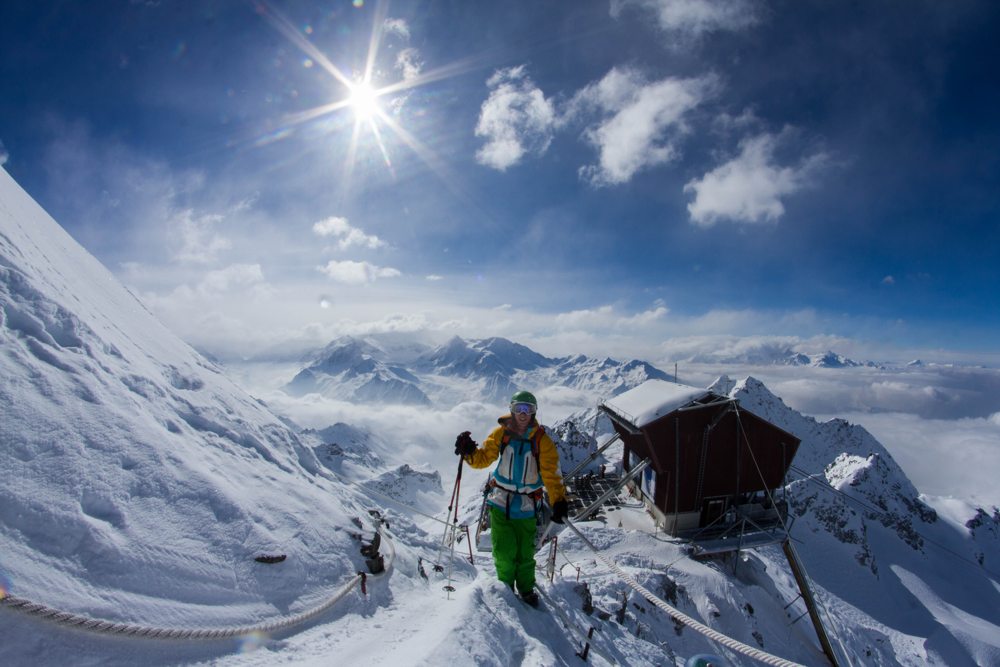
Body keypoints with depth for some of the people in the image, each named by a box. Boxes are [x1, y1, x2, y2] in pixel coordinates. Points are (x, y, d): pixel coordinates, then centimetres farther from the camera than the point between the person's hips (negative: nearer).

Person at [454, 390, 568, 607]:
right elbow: (484, 458, -2)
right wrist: (469, 452, -23)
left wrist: (558, 500, -21)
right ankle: (506, 586, 30)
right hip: (500, 503, 1)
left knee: (525, 553, 9)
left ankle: (526, 589, 35)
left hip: (526, 507, 0)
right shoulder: (501, 433, -4)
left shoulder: (542, 440, -7)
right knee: (504, 552, 1)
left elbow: (551, 474, -9)